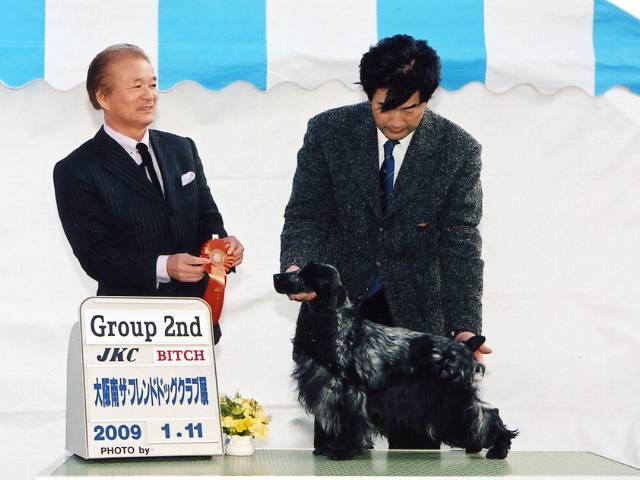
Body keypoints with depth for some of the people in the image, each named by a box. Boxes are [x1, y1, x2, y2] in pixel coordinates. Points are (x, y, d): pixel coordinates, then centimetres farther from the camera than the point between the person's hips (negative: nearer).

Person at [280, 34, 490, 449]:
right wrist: (297, 265, -26)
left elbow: (460, 243, -11)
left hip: (415, 311, 0)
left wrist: (465, 327, -21)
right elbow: (306, 213, -4)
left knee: (416, 443, 2)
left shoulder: (458, 149, -8)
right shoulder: (328, 131, -6)